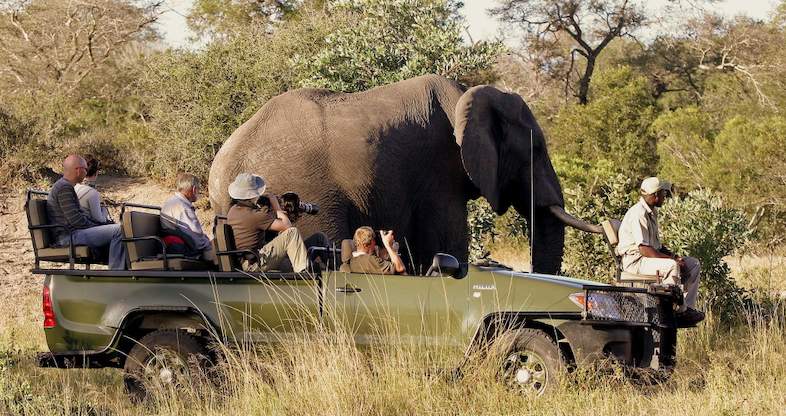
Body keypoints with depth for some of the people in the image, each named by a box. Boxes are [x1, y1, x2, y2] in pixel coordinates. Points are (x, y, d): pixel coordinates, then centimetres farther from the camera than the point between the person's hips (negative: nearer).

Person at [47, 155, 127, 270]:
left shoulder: (64, 186, 20)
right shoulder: (64, 188, -15)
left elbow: (79, 214, 24)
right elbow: (75, 220, -20)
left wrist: (100, 225, 14)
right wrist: (97, 227, -7)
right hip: (68, 235, -11)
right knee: (118, 230, -19)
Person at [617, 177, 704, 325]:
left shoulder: (652, 212, 17)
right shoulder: (638, 214, -18)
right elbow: (644, 249, -25)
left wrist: (674, 256, 4)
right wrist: (672, 259, -23)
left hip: (652, 257, 11)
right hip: (636, 261, -11)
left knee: (694, 264, 2)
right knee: (672, 266, -35)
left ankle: (687, 307, -7)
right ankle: (680, 310, -24)